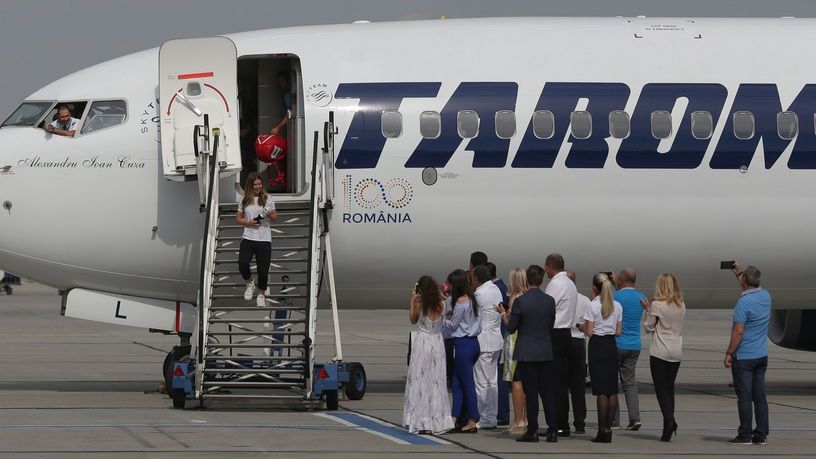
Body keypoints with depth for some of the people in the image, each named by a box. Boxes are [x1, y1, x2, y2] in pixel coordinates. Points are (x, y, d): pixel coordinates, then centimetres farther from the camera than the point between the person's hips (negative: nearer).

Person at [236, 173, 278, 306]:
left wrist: (270, 215, -17)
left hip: (264, 239, -1)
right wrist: (248, 223, -9)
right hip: (248, 238, 1)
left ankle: (261, 295, 19)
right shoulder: (244, 200, 5)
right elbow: (238, 218, 10)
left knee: (263, 269, 1)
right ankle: (249, 284, 16)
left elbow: (275, 217, 6)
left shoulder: (267, 199, 2)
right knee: (242, 265, -14)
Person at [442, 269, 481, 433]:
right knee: (456, 382, 11)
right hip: (473, 342, 9)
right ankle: (454, 418, 10)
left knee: (467, 383, -3)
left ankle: (472, 422, 2)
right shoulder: (472, 300, 12)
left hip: (463, 344, -9)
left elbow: (453, 325, -8)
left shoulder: (461, 302, -14)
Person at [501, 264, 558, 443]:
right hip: (546, 352, 4)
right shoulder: (550, 301, 1)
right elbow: (551, 326, 9)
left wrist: (504, 316, 12)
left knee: (530, 393, 0)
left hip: (526, 353, -4)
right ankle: (552, 431, 5)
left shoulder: (520, 301, -12)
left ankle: (532, 431, 0)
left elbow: (511, 328, -7)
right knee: (547, 391, 7)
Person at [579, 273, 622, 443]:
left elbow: (589, 332, -9)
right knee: (612, 390, 6)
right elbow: (618, 332, 8)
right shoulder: (617, 306, 6)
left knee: (601, 391, -5)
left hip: (597, 346, -5)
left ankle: (602, 430, -6)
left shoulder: (592, 306, -8)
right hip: (612, 347, 5)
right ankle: (608, 429, 6)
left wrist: (581, 327, 11)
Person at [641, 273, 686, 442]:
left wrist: (648, 310, 9)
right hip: (676, 351, 5)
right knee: (669, 387, 12)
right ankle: (669, 423, 9)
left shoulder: (657, 305, -11)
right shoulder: (681, 306, 5)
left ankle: (669, 420, -21)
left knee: (661, 388, -3)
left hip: (660, 352, -5)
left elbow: (648, 328, -5)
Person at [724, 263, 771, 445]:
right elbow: (750, 289, 30)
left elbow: (738, 332, -18)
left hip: (744, 357, -7)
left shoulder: (744, 303, -18)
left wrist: (729, 354, -10)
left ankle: (745, 435, -2)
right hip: (762, 356, 7)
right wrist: (738, 272, 37)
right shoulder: (766, 296, 5)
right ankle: (761, 434, 6)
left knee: (744, 397, -3)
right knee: (760, 396, 7)